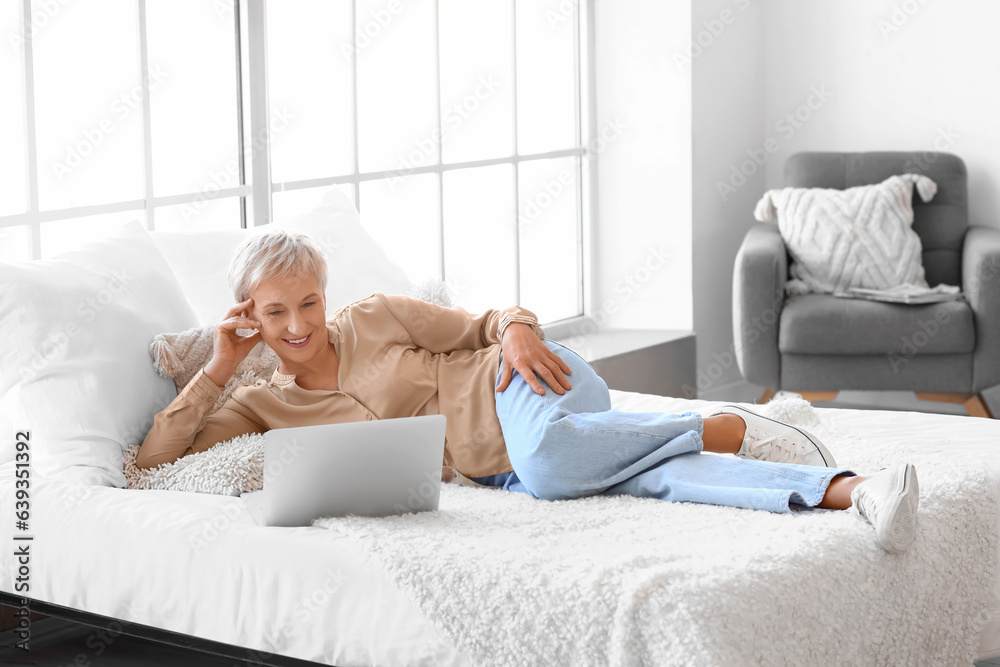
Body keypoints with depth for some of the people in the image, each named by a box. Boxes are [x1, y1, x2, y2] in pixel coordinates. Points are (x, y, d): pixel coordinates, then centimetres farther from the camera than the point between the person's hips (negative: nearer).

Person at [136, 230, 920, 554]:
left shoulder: (373, 319, 3)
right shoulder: (266, 406, 9)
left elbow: (483, 322, 10)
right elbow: (153, 461, 4)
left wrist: (518, 328, -13)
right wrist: (217, 369, -3)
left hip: (516, 383, -2)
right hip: (500, 474, 2)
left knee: (546, 457, -43)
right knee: (654, 477, -30)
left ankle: (731, 428, -20)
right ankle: (847, 489, -43)